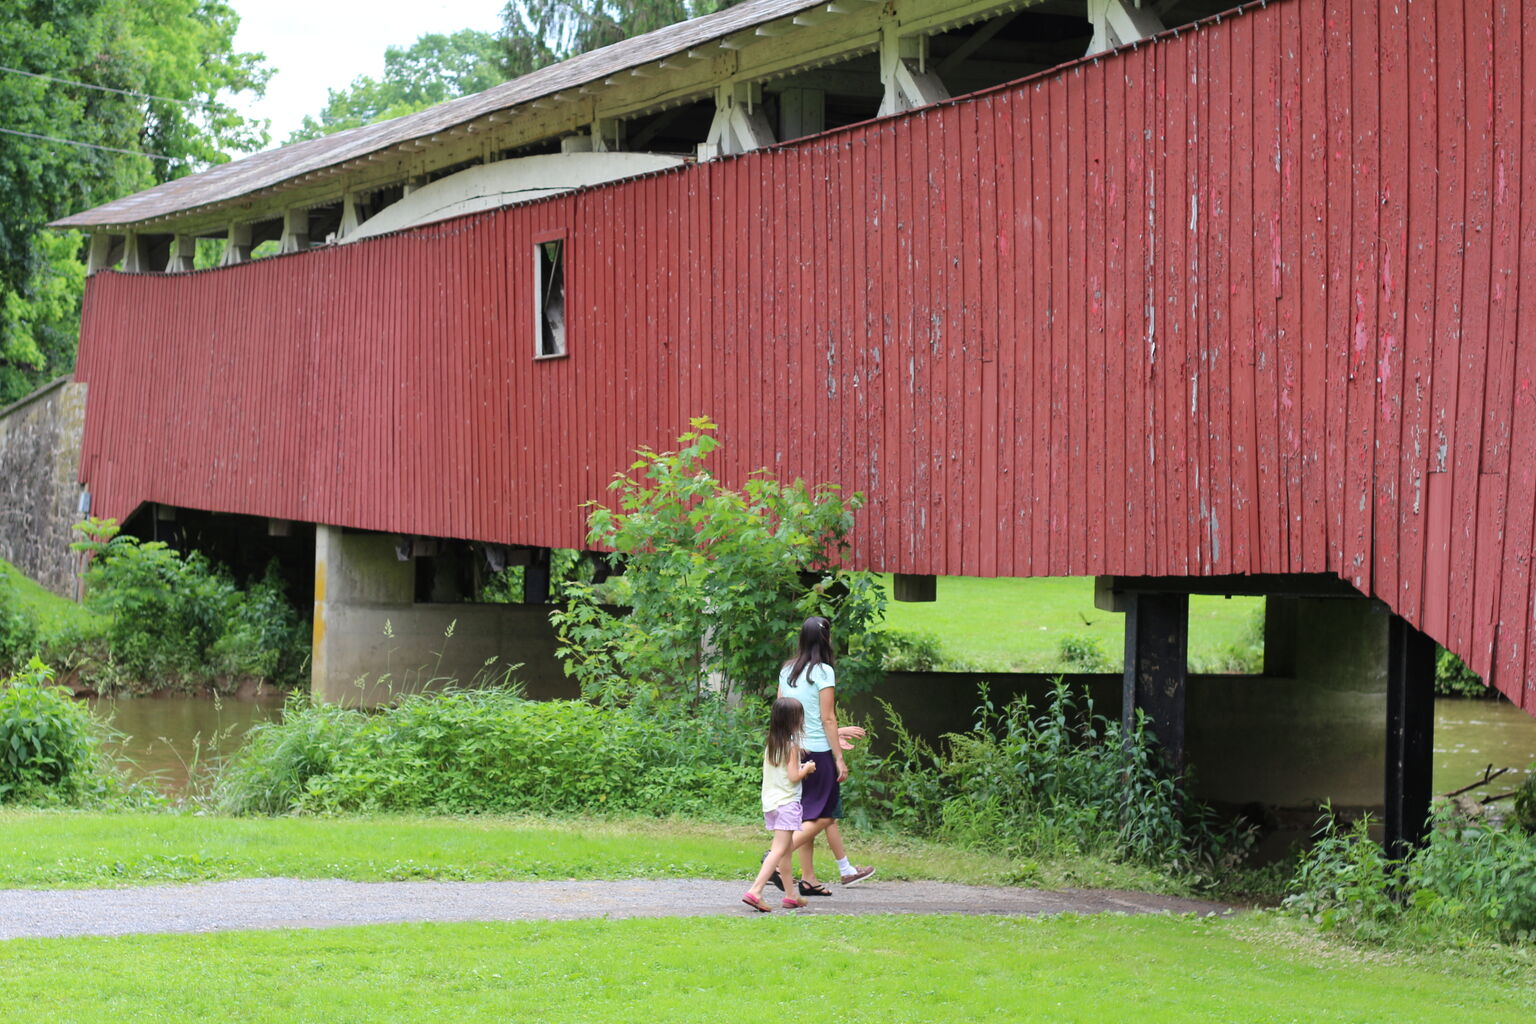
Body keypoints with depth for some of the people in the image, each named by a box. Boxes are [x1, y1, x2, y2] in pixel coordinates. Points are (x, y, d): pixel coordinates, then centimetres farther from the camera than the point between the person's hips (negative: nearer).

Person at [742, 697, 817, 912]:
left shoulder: (770, 744, 10)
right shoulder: (792, 745, -12)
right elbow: (793, 777, -16)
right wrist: (807, 769, 2)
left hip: (770, 803, 8)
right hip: (787, 802, -8)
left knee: (785, 848, 17)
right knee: (779, 850, -10)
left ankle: (790, 895, 24)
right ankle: (755, 891, -22)